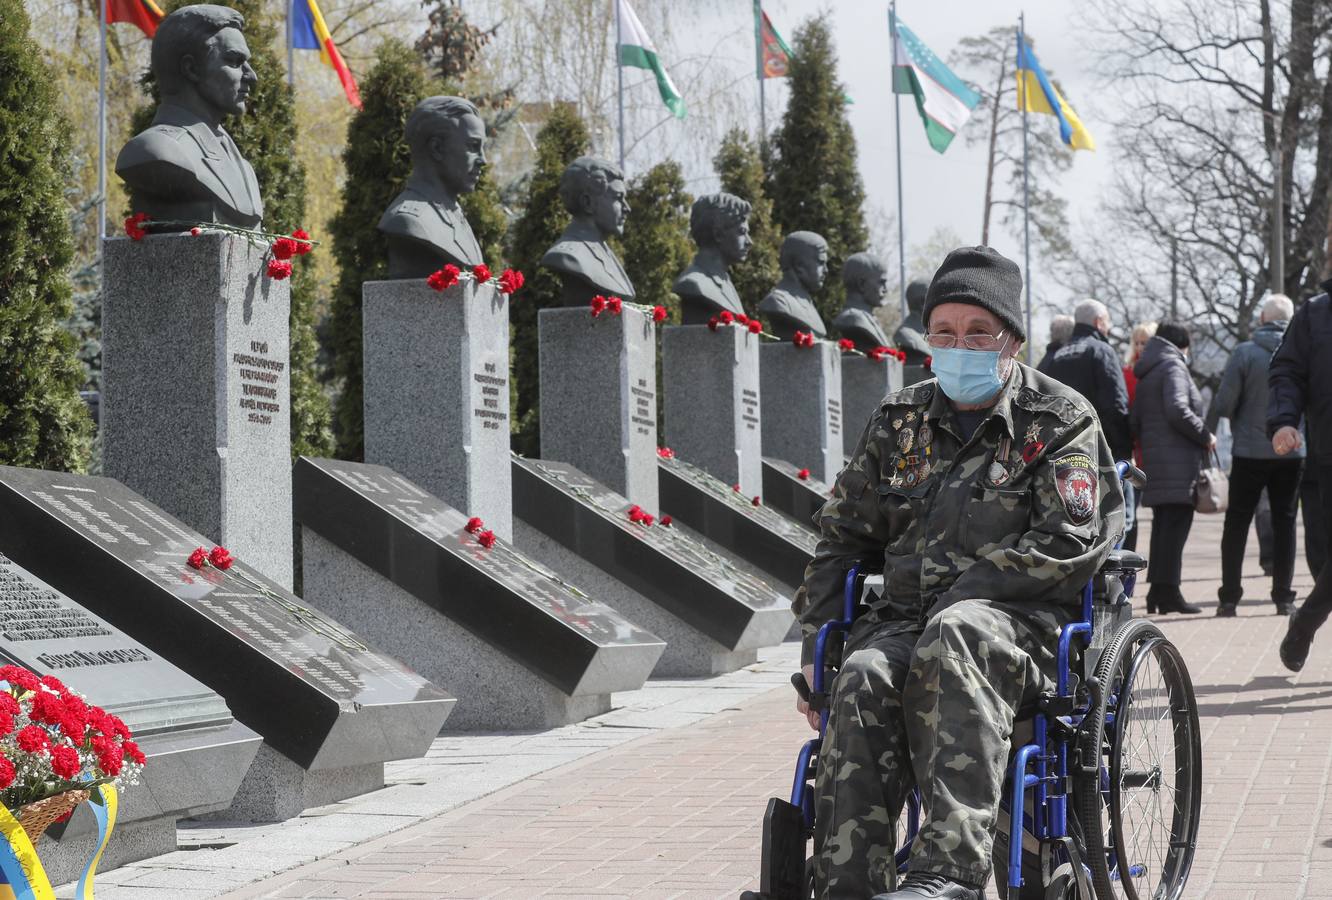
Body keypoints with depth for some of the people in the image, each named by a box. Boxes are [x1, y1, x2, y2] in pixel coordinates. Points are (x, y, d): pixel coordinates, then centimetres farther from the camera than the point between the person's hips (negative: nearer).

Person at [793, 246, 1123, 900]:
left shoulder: (1060, 422, 6)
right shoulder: (899, 422, 19)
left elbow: (1069, 541, -7)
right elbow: (843, 537, 22)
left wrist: (962, 592, -15)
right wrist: (814, 648, 10)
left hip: (1022, 622, -4)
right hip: (905, 618, 4)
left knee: (955, 638, -39)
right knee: (862, 681, -32)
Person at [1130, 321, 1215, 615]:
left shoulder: (1147, 374, 20)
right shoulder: (1173, 366, -7)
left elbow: (1135, 420, 19)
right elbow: (1177, 410, -20)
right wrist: (1205, 436, -11)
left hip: (1153, 459, 9)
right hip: (1178, 461, -9)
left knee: (1162, 525, 13)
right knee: (1176, 525, -8)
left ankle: (1157, 590, 14)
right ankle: (1168, 592, -11)